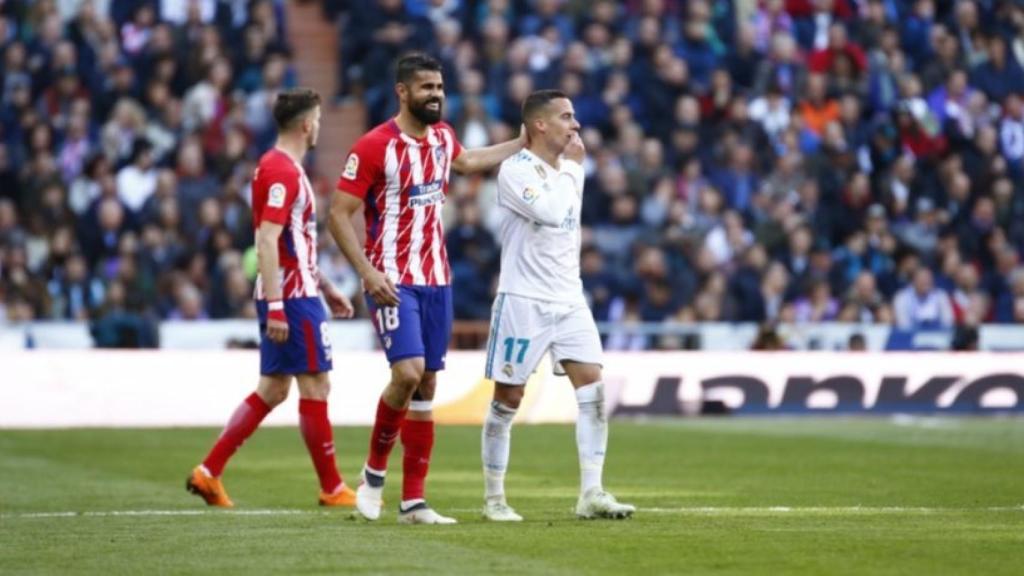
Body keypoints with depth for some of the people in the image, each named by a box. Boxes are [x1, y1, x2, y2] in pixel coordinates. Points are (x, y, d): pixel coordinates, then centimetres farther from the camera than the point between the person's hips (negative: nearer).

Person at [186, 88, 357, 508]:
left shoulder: (284, 168, 17)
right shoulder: (282, 171, -15)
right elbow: (267, 242, -22)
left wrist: (327, 288, 29)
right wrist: (275, 307, -26)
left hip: (291, 294, 10)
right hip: (292, 297, -10)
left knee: (272, 390, 10)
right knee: (315, 386, -3)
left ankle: (209, 472, 8)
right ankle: (332, 489, 3)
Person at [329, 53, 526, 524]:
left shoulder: (442, 137, 9)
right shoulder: (374, 146, -13)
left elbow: (466, 162, 34)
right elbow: (339, 214, -12)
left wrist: (525, 144, 36)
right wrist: (367, 272, -21)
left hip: (436, 281, 7)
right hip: (393, 283, -7)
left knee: (427, 387, 5)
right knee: (409, 372, -23)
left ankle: (413, 502, 10)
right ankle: (374, 472, 0)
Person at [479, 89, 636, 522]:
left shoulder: (567, 168, 13)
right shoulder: (515, 170, -11)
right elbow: (550, 212, -25)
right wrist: (572, 167, -13)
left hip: (569, 300, 7)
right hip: (524, 302, -7)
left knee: (593, 388, -7)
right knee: (508, 398, 1)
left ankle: (591, 495, -7)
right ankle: (493, 498, 11)